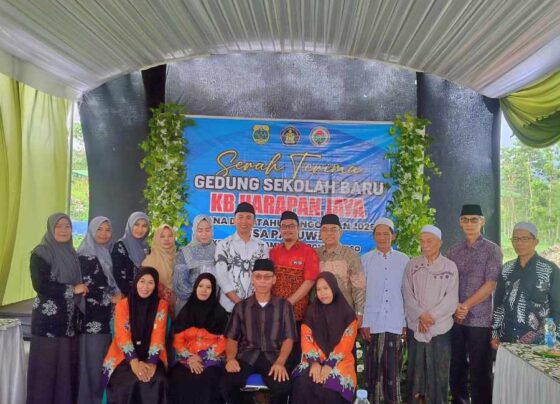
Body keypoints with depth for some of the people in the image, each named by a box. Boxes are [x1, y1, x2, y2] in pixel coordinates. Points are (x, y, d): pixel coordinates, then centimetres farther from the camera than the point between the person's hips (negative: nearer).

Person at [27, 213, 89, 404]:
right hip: (48, 320, -6)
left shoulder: (72, 253, 13)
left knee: (67, 365, 8)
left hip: (69, 319, 6)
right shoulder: (40, 253, -7)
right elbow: (40, 285, -16)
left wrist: (82, 291, 3)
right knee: (45, 367, 1)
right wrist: (72, 289, -12)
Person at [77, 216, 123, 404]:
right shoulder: (85, 255, -10)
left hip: (104, 316, 7)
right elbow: (86, 287, -17)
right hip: (91, 317, -7)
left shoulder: (107, 254, 13)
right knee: (91, 359, -2)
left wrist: (117, 296, 5)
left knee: (103, 359, 10)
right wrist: (111, 298, -9)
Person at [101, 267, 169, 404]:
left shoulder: (161, 305, 5)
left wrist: (151, 362, -20)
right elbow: (122, 335, -8)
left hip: (151, 357, 1)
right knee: (128, 383, -29)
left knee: (156, 383, -27)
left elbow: (158, 335, -4)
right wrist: (134, 362, -23)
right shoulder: (122, 305, 3)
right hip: (125, 356, -1)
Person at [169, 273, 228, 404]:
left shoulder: (219, 313, 5)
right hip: (187, 359, 2)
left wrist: (202, 358, -9)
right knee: (178, 380, -27)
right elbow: (178, 339, 7)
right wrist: (189, 358, -8)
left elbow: (222, 342, 1)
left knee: (204, 382, -31)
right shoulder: (186, 311, 11)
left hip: (211, 360, -2)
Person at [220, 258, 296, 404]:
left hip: (272, 356, -1)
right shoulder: (241, 307, 15)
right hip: (246, 356, 2)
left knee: (284, 387, -33)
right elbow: (232, 338, 13)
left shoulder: (284, 305, 10)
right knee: (226, 386, -28)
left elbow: (288, 338, 5)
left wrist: (280, 362, -13)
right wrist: (230, 358, -8)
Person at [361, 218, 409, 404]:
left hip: (395, 323, 1)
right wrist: (364, 323, -1)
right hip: (373, 323, 0)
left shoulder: (403, 260, 6)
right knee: (374, 367, 3)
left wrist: (407, 322, 6)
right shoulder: (366, 259, 4)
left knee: (393, 368, 4)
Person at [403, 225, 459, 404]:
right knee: (416, 368, 5)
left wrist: (431, 316, -11)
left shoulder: (450, 266, 2)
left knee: (439, 369, 4)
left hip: (440, 327, -1)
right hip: (416, 327, 1)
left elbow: (451, 299, -3)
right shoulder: (412, 265, 5)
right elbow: (407, 295, 1)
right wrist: (421, 316, -12)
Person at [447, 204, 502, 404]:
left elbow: (490, 285, -9)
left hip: (480, 319, -4)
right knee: (456, 365, 11)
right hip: (455, 318, 4)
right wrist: (454, 307, -6)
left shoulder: (492, 250, -3)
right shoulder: (453, 251, 10)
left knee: (479, 369, 2)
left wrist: (466, 306, -11)